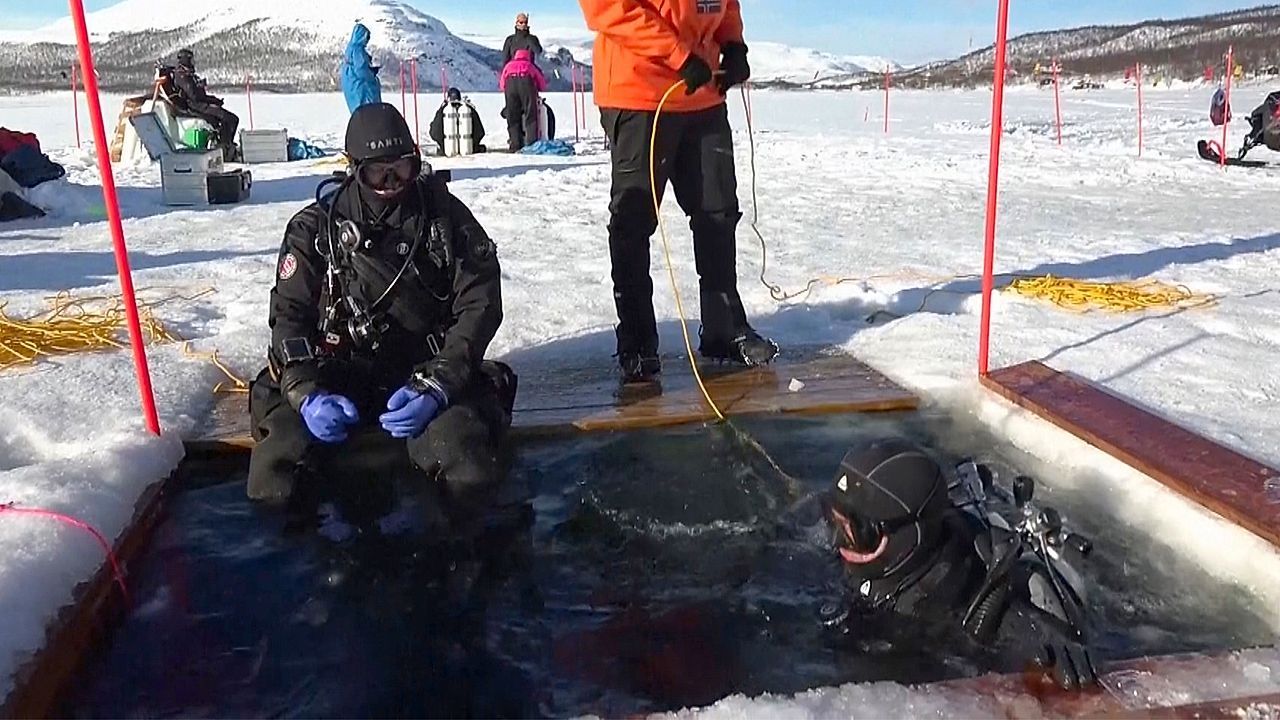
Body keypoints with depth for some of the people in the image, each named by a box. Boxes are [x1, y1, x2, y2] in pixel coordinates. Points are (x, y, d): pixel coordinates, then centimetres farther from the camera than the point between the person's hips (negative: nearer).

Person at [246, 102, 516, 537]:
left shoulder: (445, 216, 1)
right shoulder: (316, 227, 4)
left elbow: (479, 304, -4)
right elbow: (290, 314, 1)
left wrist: (436, 384, -19)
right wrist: (308, 392, -19)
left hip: (426, 375, -1)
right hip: (339, 379, 1)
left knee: (469, 469, -32)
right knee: (275, 476, -24)